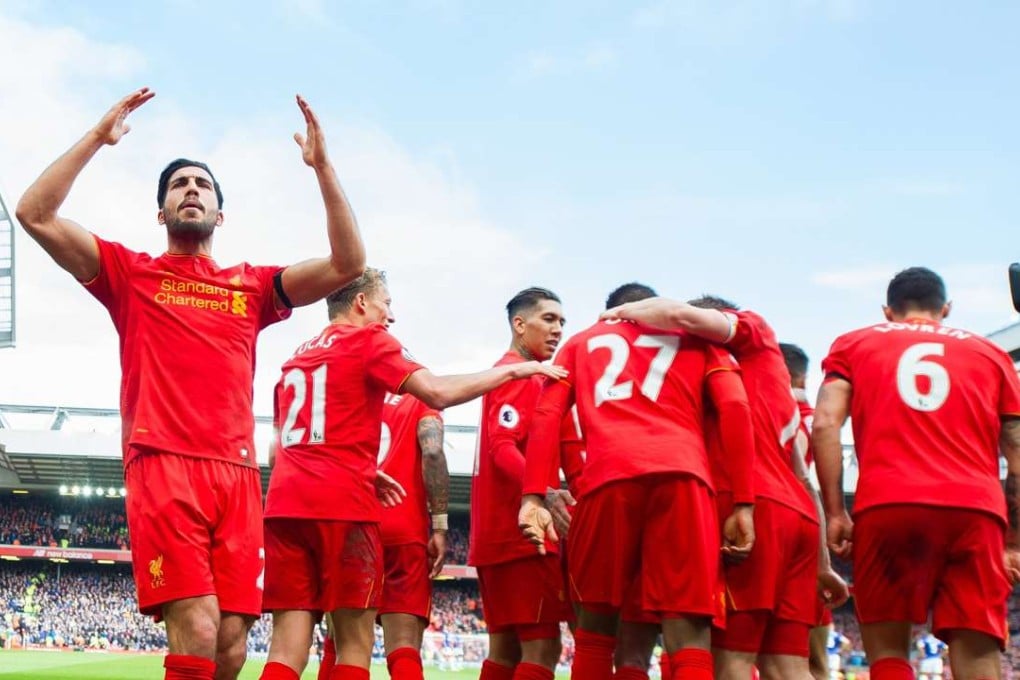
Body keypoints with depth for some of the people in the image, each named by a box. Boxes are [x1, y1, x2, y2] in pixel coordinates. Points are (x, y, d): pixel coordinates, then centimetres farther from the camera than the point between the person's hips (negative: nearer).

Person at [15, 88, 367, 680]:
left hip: (238, 475, 3)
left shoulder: (252, 286, 21)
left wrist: (323, 166, 7)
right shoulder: (132, 275, 15)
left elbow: (349, 264, 13)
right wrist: (98, 137, 4)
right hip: (163, 469, -3)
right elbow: (35, 214, 5)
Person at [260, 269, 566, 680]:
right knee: (355, 644, -1)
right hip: (341, 503, -6)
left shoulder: (296, 357, 25)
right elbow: (437, 392, -11)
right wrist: (514, 370, -1)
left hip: (285, 503, 6)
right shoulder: (368, 339, 3)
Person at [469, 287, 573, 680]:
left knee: (506, 648, 9)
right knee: (542, 646, -12)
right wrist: (543, 493, -35)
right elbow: (503, 449, -20)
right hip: (521, 530, -10)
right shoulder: (521, 374, -7)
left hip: (502, 530, 10)